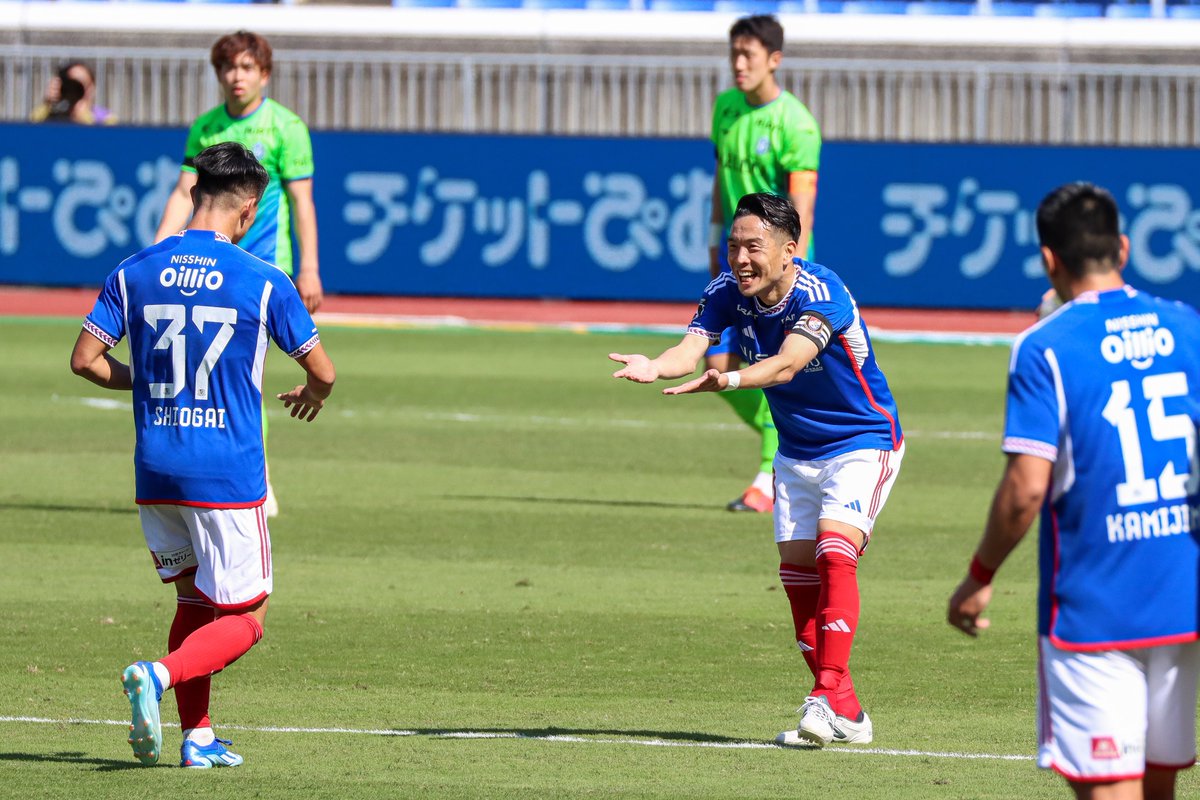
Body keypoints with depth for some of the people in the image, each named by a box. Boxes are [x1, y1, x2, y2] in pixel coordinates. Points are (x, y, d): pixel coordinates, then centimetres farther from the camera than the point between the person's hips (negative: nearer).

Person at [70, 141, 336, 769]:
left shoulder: (135, 272, 2)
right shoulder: (263, 283, -7)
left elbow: (86, 359, 2)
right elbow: (322, 371, -3)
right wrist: (311, 395, 22)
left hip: (155, 474, 5)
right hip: (228, 474, -5)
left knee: (195, 601, 21)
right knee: (245, 618, 4)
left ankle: (197, 737, 15)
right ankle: (159, 675, -22)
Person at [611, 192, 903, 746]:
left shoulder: (820, 294, -29)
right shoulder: (727, 292, -10)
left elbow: (787, 364, -45)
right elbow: (693, 345, -25)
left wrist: (727, 381, -63)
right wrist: (656, 367, -49)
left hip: (863, 441, -7)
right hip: (797, 449, 7)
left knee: (834, 553, -24)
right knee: (797, 569, 2)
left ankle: (831, 694, -28)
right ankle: (845, 716, 9)